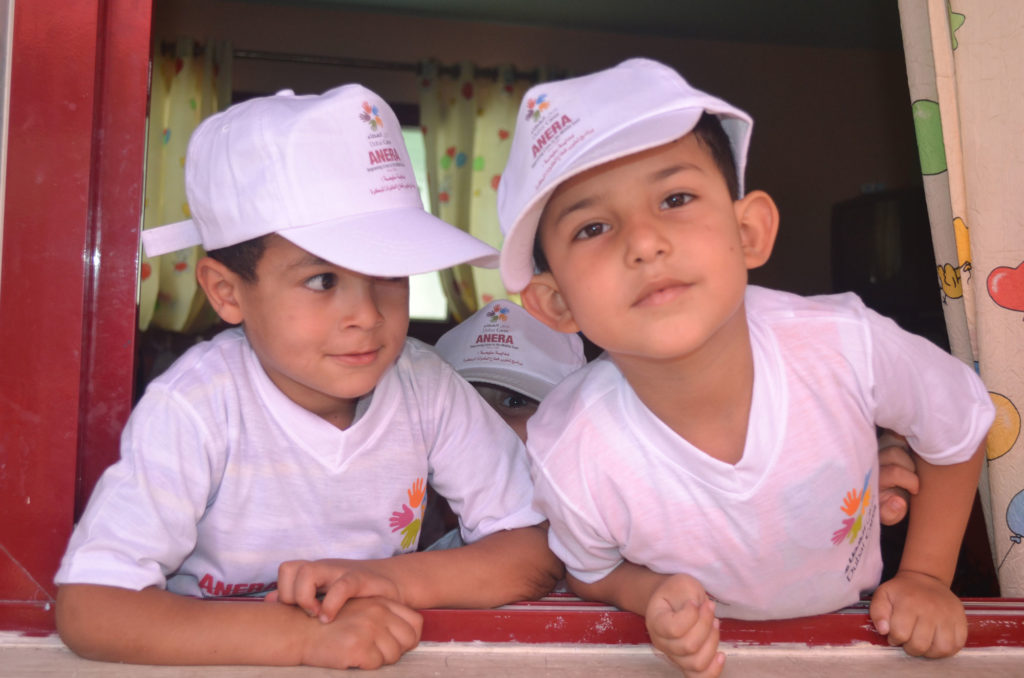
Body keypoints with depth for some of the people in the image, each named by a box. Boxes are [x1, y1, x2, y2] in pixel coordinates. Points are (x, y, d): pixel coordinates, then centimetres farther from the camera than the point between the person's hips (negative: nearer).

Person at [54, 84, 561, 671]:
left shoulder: (425, 386, -11)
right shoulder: (196, 407, -20)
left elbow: (540, 550, -8)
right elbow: (88, 607, -25)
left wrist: (394, 577, -24)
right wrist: (306, 635, -33)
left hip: (387, 656, 3)